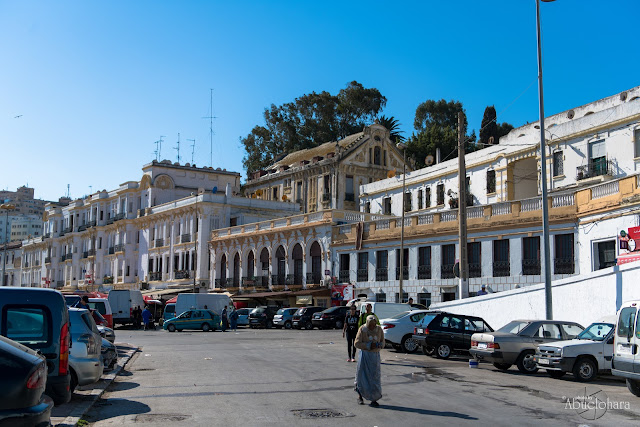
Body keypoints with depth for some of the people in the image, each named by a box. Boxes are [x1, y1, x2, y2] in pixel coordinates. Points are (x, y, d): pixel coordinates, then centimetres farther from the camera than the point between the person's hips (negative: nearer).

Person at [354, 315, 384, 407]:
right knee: (362, 376, 2)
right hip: (364, 355, -2)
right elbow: (357, 344, -9)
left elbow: (382, 342, 8)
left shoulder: (379, 329, 0)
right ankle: (360, 396, 22)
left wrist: (378, 345, -14)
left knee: (375, 377, -2)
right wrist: (368, 345, -19)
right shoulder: (362, 329, -9)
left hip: (375, 355, 2)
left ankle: (374, 399, 4)